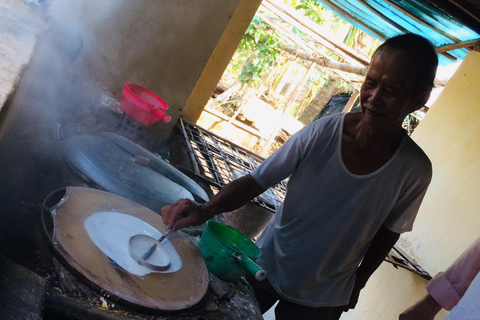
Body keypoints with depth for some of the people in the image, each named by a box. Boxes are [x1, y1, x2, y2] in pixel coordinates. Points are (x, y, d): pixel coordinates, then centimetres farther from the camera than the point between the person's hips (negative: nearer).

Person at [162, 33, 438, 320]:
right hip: (266, 268, 1)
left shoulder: (414, 171, -18)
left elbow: (388, 233, -3)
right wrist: (207, 210, -32)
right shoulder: (323, 132, -21)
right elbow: (256, 181, -17)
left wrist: (357, 283, 6)